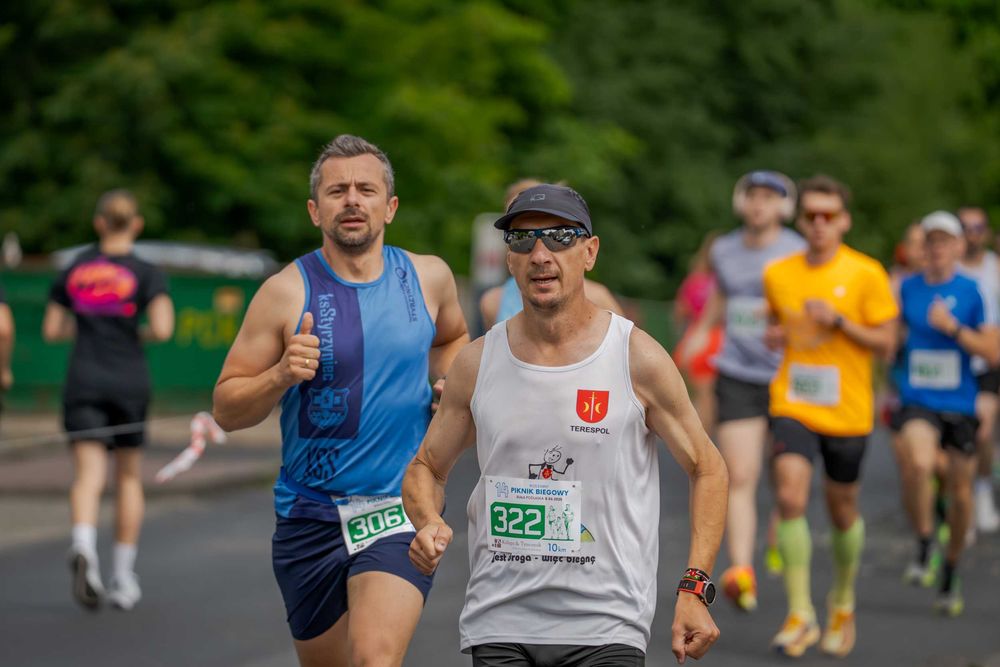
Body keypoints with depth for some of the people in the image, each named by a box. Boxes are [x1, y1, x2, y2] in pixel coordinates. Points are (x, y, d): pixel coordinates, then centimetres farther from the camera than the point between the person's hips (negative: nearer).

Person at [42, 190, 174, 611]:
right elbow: (163, 329, -15)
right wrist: (141, 334, 6)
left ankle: (83, 546, -37)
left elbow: (51, 330, 10)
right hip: (129, 383, -1)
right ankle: (123, 578, 16)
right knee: (129, 477, 13)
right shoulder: (146, 274, -3)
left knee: (88, 476, -7)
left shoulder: (74, 269, 6)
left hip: (83, 384, 1)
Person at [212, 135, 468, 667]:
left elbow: (453, 339, 27)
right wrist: (281, 375, -21)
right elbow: (226, 411, -3)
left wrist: (449, 384, 6)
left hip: (401, 509, 0)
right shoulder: (287, 292, -6)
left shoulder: (429, 278, 3)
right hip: (309, 517, 1)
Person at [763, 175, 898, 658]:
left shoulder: (866, 275, -6)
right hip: (792, 405, 1)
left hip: (847, 412, -1)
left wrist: (838, 321, -18)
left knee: (843, 509, 11)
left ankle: (843, 604, 36)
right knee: (789, 498, -17)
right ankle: (800, 614, -11)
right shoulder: (777, 274, 4)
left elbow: (886, 344, -5)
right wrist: (773, 335, 0)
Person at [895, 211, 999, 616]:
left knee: (960, 492, 8)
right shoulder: (907, 289, 3)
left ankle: (950, 574, 30)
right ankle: (923, 549, -14)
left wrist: (953, 328, -17)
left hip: (960, 404, 0)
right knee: (918, 464, -31)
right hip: (918, 403, 0)